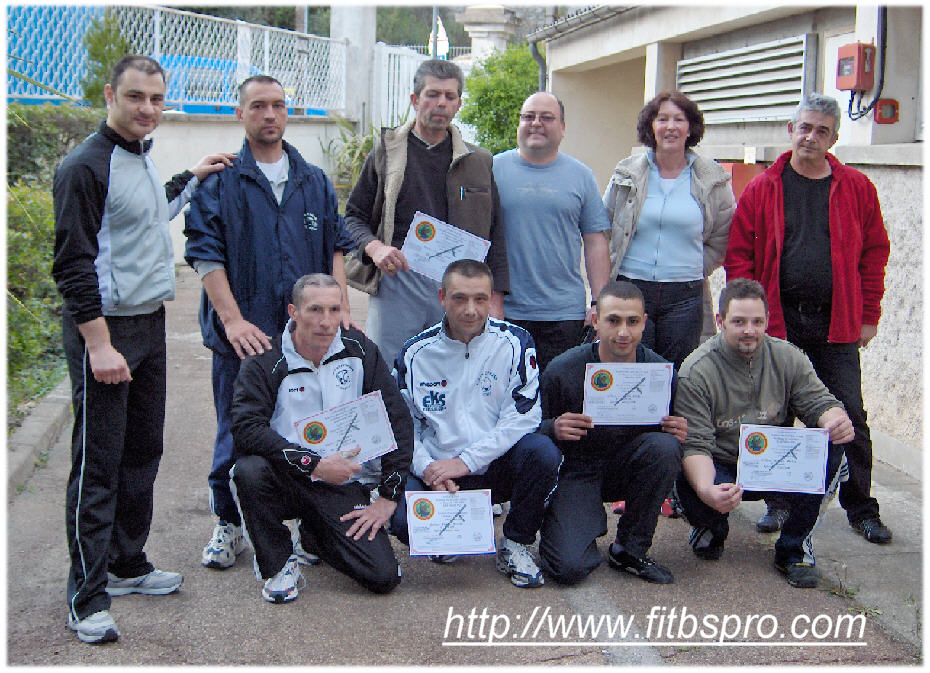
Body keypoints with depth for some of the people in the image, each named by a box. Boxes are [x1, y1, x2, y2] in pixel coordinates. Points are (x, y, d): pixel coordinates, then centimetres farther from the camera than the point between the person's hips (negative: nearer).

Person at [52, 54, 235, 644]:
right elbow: (74, 264, -18)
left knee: (143, 452, 15)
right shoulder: (87, 167, -14)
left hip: (151, 324, 9)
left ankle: (127, 564, 29)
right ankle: (88, 596, 3)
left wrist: (190, 179, 28)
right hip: (104, 330, -9)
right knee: (98, 465, -4)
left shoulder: (142, 159, 12)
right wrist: (99, 344, -21)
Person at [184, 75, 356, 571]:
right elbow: (206, 254, -6)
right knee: (237, 434, 6)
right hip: (244, 336, -2)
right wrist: (233, 320, -16)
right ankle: (229, 525, 21)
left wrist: (341, 308, 2)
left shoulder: (315, 182, 13)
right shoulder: (220, 181, 1)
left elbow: (335, 248, 14)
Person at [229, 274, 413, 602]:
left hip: (347, 485, 2)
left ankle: (316, 534, 18)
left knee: (384, 577, -15)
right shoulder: (266, 360, -8)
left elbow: (398, 422, 0)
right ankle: (279, 564, -8)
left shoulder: (359, 351, 0)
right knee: (250, 470, -36)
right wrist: (314, 465, -27)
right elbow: (246, 428, -22)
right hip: (287, 480, -2)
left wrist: (389, 497, -6)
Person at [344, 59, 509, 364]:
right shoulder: (386, 152, 10)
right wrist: (373, 246, -10)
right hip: (396, 281, -1)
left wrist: (495, 299, 4)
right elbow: (354, 216, 11)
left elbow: (494, 234, 12)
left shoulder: (478, 162, 13)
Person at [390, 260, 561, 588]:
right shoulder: (415, 353, 0)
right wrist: (426, 468, -15)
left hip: (497, 468, 0)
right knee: (401, 519, -29)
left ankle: (516, 544, -5)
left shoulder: (514, 343, -5)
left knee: (542, 450, -31)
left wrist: (465, 461, -18)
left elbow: (523, 417, -11)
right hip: (437, 472, 0)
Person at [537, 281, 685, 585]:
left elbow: (670, 430, 5)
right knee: (570, 567, -24)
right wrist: (554, 429, -31)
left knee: (665, 446, -30)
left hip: (625, 466, 3)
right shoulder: (562, 371, -16)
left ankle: (629, 550, -10)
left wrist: (679, 432, -19)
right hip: (576, 471, -3)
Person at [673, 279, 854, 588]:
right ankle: (711, 529, 6)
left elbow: (818, 401, -4)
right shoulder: (696, 372, -16)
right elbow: (695, 445, -22)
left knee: (830, 447, -25)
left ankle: (795, 546, -6)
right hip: (720, 470, -3)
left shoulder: (788, 357, -3)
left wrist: (835, 419, -32)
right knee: (690, 489, -37)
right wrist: (706, 490, -43)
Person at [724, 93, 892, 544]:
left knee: (849, 417, 1)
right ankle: (778, 501, 21)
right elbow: (739, 256, 1)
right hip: (778, 321, 0)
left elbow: (874, 253, 7)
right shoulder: (763, 189, 2)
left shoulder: (856, 189, 5)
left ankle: (861, 509, 13)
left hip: (836, 324, 0)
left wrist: (868, 316, 3)